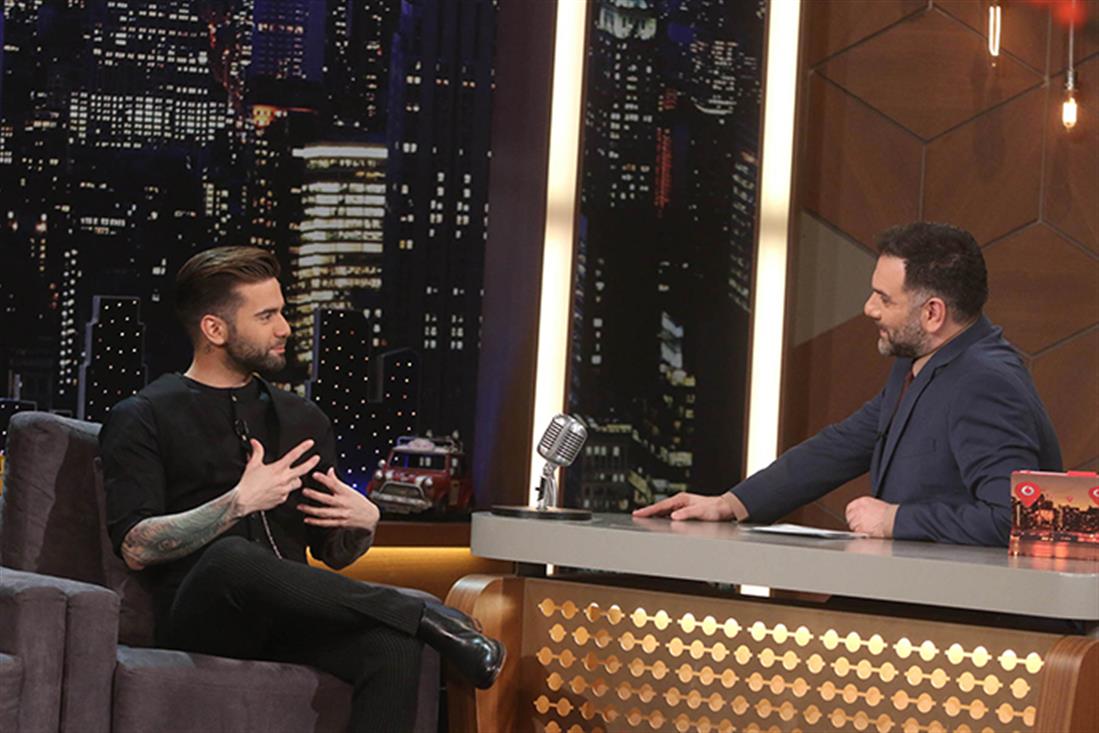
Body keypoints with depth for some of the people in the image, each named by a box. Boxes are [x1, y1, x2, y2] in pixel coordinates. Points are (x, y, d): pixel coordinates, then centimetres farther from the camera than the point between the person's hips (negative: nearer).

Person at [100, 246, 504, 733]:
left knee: (393, 645, -30)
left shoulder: (304, 421, 22)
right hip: (199, 617, -4)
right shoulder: (143, 419, 6)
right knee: (232, 557, -39)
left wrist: (363, 523, 2)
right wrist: (240, 501, -14)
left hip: (286, 618, 4)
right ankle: (428, 617, -28)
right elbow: (135, 547, -7)